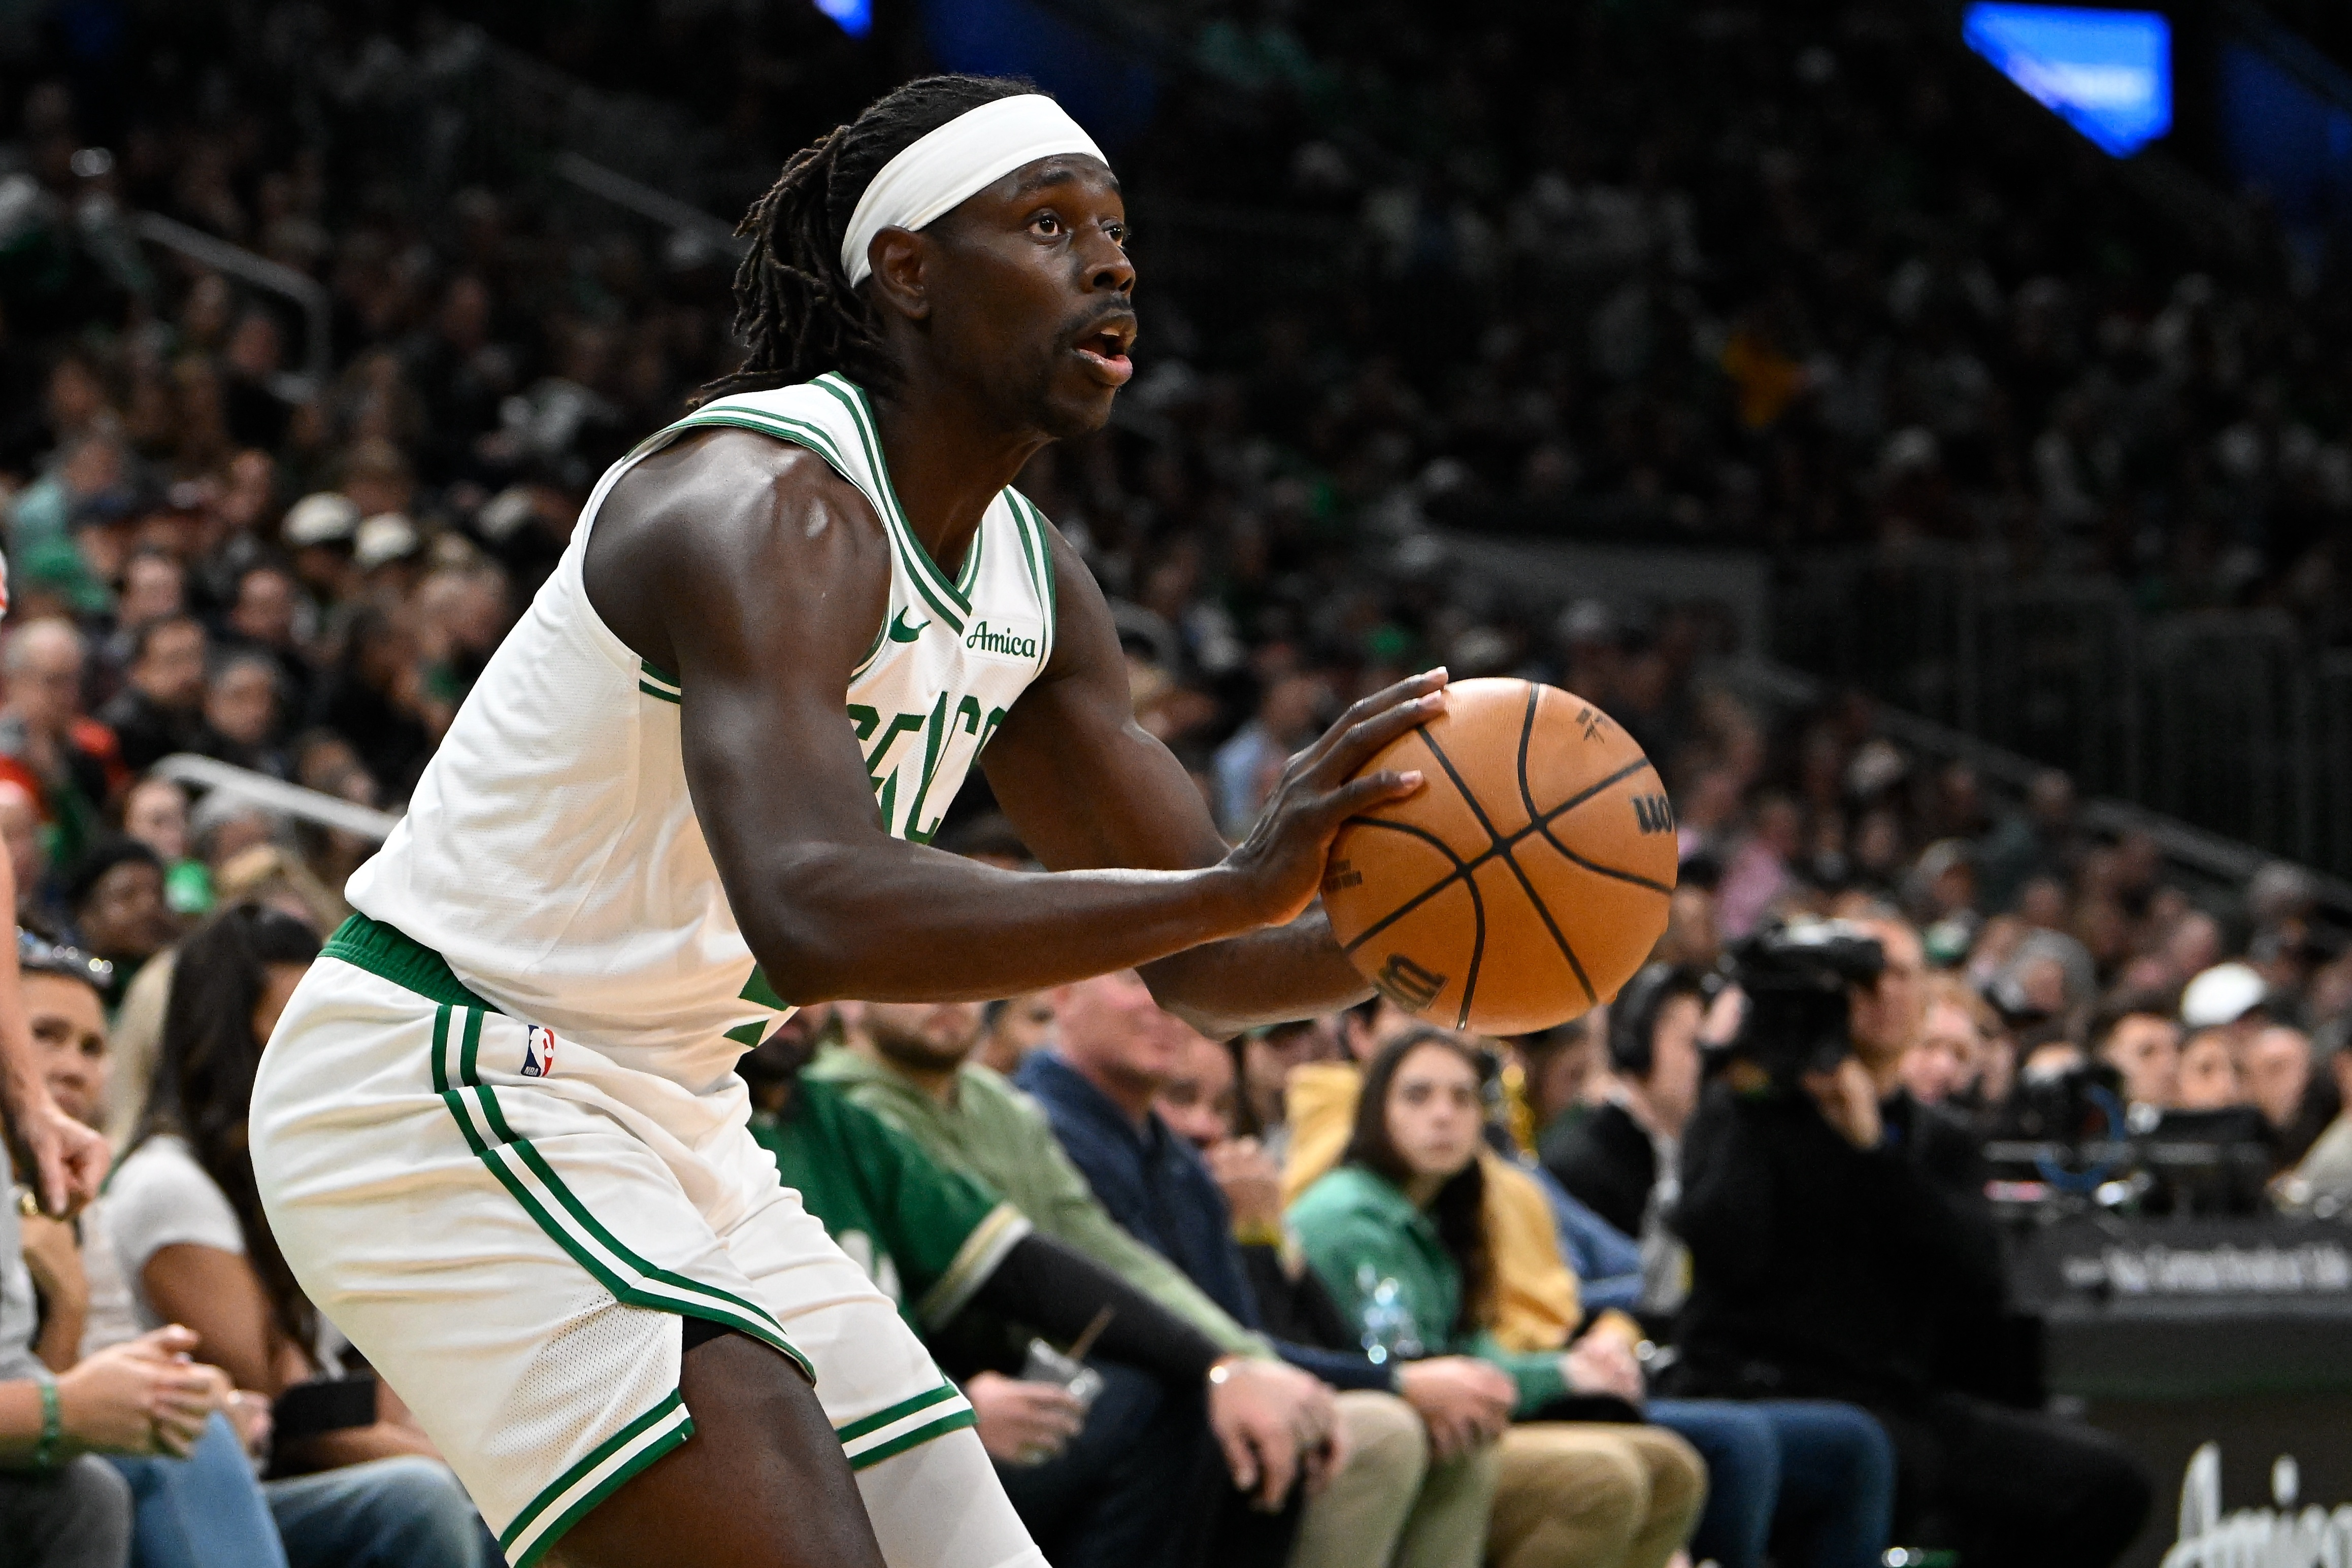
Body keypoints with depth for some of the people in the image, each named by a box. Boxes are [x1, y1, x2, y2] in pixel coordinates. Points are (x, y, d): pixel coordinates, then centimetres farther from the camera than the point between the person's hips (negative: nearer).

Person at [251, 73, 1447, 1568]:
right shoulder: (762, 504, -22)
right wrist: (1238, 887, -44)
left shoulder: (1029, 574, 7)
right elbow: (813, 913, -39)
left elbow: (1193, 953, 10)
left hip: (669, 1114, 10)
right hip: (439, 1100, -10)